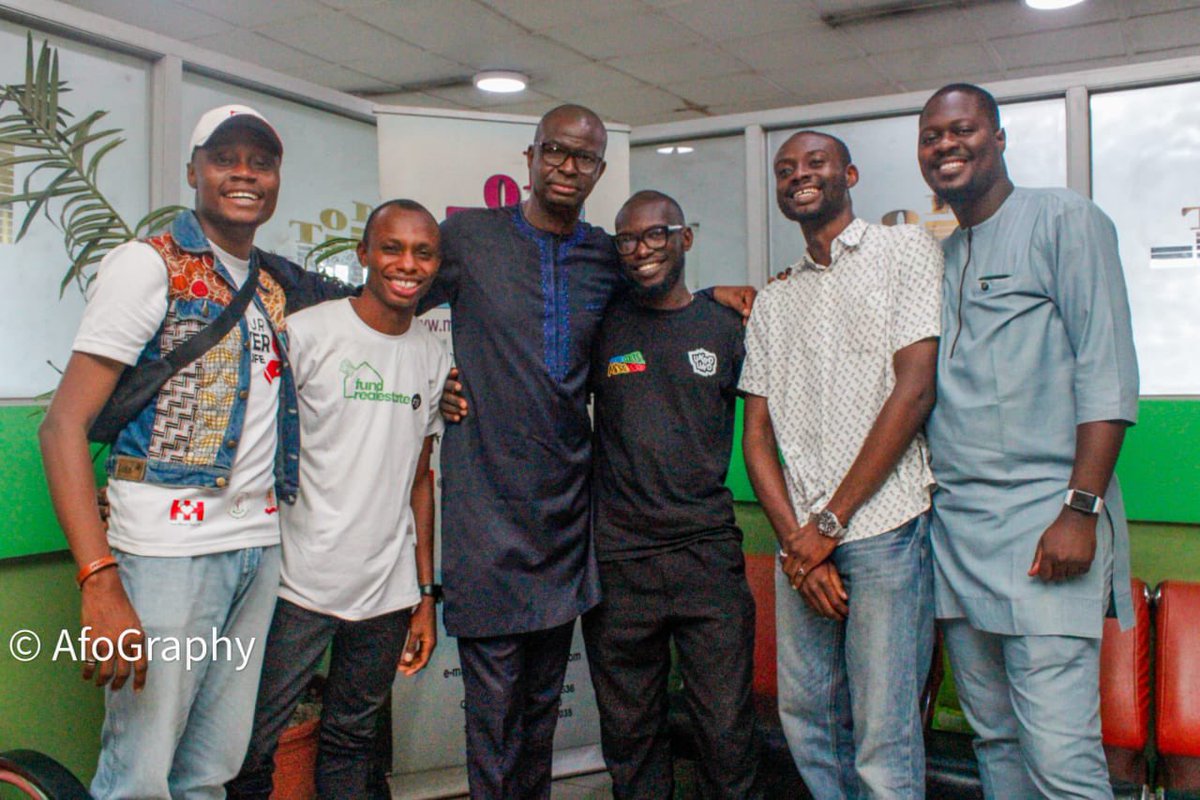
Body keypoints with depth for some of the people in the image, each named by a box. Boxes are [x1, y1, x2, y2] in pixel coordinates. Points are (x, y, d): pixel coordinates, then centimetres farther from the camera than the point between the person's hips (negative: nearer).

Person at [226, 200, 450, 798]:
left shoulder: (434, 358, 9)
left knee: (351, 747, 15)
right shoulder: (305, 333, -5)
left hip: (388, 593, 4)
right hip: (299, 587, -4)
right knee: (252, 749, 2)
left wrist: (426, 594, 12)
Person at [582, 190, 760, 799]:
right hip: (617, 560, 1)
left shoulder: (727, 326, 6)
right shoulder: (600, 327, 6)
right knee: (629, 732, 12)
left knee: (726, 731, 2)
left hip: (709, 552, -1)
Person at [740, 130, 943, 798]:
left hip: (885, 525, -5)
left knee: (882, 743, -3)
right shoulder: (773, 303, 19)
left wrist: (829, 522, -9)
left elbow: (914, 391, -8)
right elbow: (757, 434, 13)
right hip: (801, 539, 5)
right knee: (807, 719, 11)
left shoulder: (907, 250, 3)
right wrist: (794, 537, -3)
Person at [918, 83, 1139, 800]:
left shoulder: (1063, 219, 1)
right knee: (996, 740, 12)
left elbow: (1107, 374, -7)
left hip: (1043, 522, -6)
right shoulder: (937, 256, 20)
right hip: (953, 529, 6)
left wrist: (1081, 508, -16)